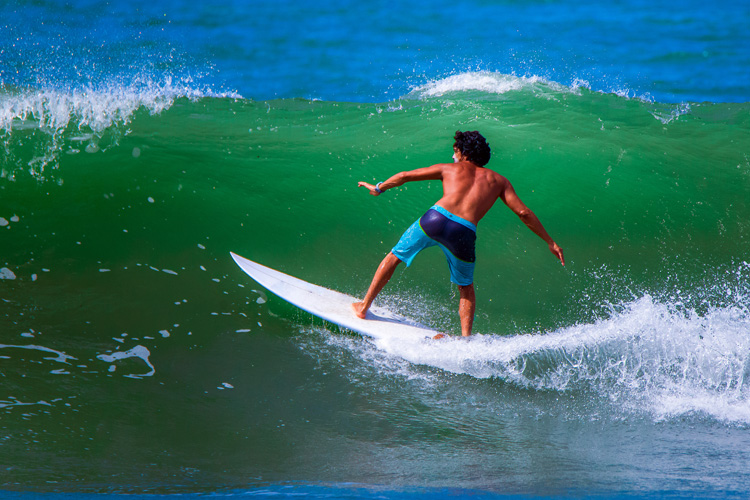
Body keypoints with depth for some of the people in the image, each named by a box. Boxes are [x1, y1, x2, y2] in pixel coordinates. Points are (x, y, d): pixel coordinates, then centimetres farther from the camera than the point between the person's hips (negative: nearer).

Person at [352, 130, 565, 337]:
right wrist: (550, 242, 21)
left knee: (394, 256, 24)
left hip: (436, 218, 0)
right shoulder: (498, 180, 23)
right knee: (466, 289, 24)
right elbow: (523, 213, 16)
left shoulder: (449, 169, 23)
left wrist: (378, 189, 46)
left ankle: (364, 306, 29)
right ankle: (466, 337, 10)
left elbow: (405, 176, 29)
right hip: (464, 232, 0)